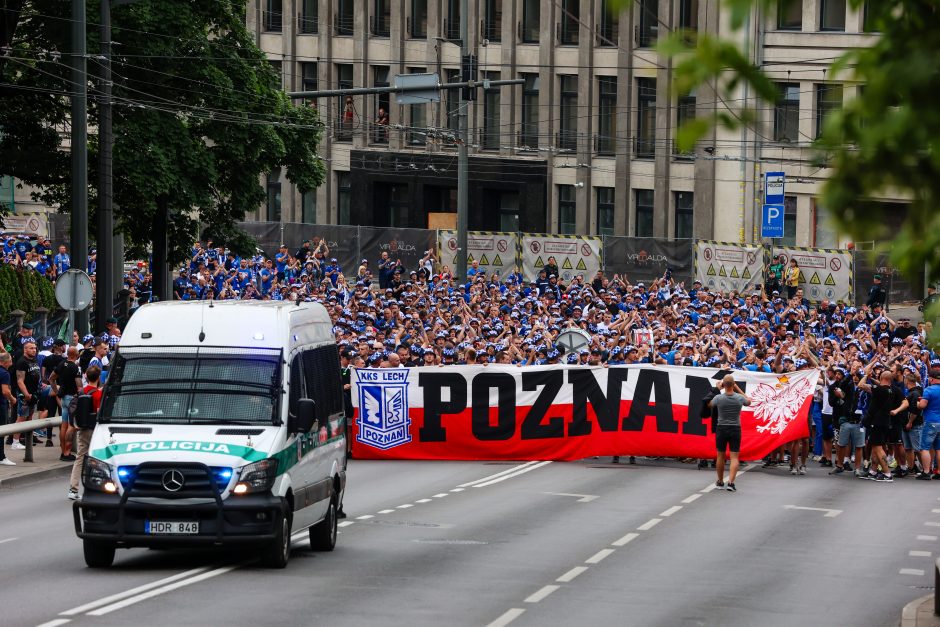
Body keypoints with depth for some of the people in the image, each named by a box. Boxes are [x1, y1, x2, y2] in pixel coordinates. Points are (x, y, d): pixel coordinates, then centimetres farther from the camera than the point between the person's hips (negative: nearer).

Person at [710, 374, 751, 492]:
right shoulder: (739, 398, -9)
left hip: (721, 429, 0)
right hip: (735, 429, 0)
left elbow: (710, 404, 12)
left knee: (720, 456, 14)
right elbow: (748, 401, 15)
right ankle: (731, 482, -15)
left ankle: (720, 481, 25)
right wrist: (738, 389, 15)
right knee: (734, 457, -1)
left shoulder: (718, 398, -11)